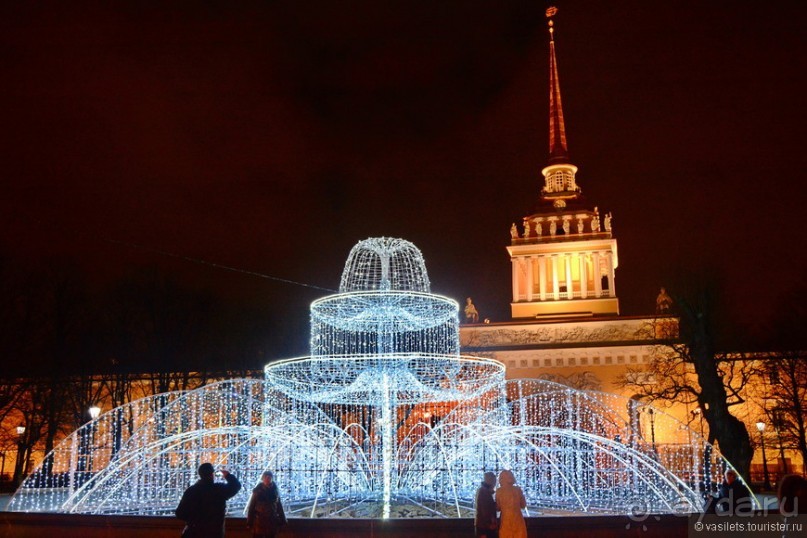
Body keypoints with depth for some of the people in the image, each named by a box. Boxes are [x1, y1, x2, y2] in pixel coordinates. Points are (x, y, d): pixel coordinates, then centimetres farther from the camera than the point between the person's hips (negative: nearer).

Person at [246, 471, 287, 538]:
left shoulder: (274, 491, 4)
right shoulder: (257, 491, -4)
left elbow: (279, 506, 9)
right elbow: (251, 507, -3)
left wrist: (282, 520, 5)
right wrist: (249, 522, -7)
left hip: (271, 522, 3)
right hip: (259, 522, -3)